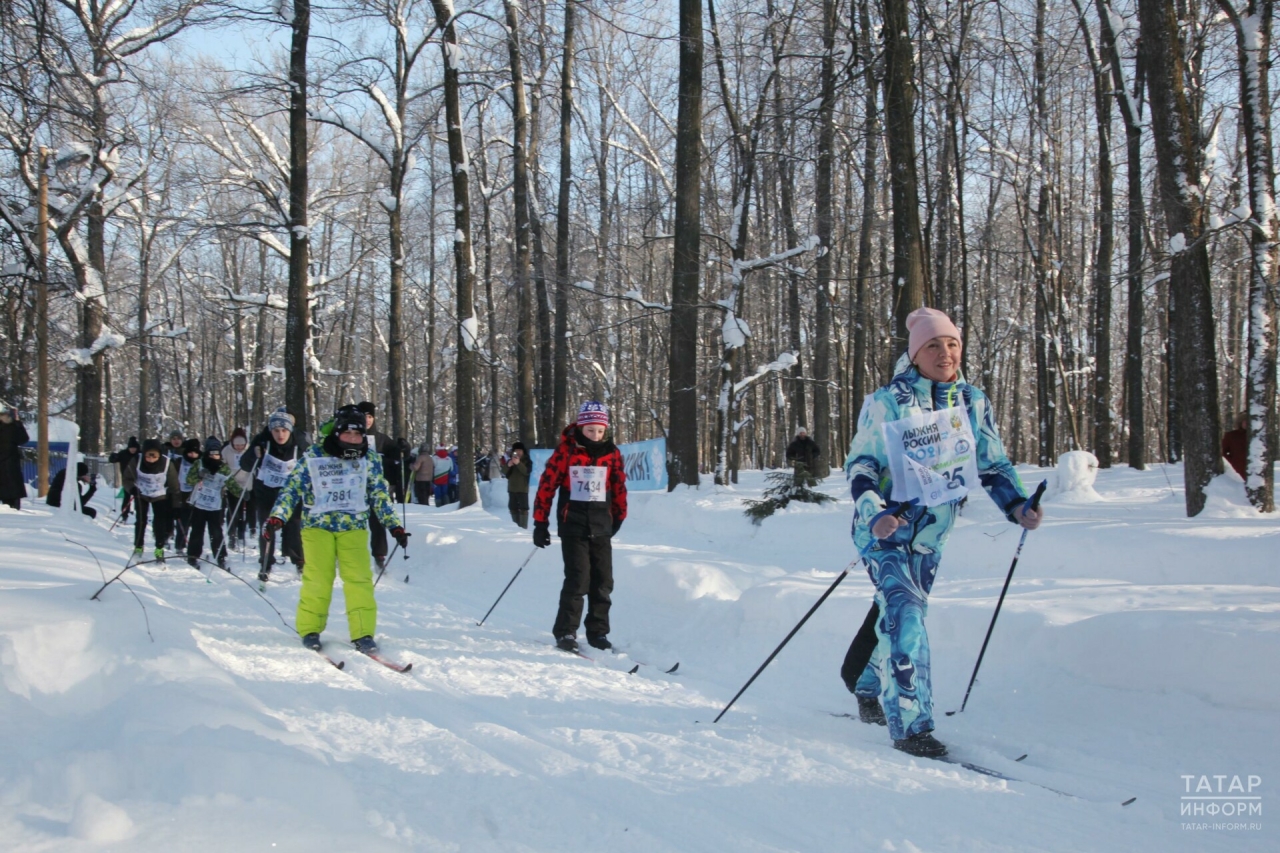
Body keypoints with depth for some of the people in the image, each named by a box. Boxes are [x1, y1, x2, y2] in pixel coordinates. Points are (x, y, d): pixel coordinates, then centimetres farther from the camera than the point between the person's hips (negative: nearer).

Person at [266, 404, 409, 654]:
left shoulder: (370, 459, 6)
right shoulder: (314, 456, -1)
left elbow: (380, 496, 13)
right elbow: (293, 487, 0)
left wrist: (394, 525, 10)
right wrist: (278, 516, -10)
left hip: (353, 527, 1)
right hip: (317, 525, -1)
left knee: (359, 579, -8)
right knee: (317, 579, -5)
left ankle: (363, 633, -3)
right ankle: (309, 630, 11)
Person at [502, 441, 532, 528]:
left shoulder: (527, 461, -1)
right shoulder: (510, 461, 12)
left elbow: (527, 471, -17)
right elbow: (504, 473, 5)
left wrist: (519, 463, -28)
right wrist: (508, 466, -16)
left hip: (522, 489, -5)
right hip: (512, 489, 5)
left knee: (523, 508, -10)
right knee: (513, 508, 8)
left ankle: (523, 527, -13)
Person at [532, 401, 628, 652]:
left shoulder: (612, 453, 3)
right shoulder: (566, 451, -6)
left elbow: (619, 487, 15)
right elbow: (546, 485, -2)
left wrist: (618, 517, 21)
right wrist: (540, 523, -2)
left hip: (601, 527, 4)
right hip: (573, 526, -4)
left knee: (603, 582, 5)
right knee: (578, 579, -11)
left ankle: (598, 633, 16)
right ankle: (565, 632, 1)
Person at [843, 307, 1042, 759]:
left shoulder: (973, 401, 1)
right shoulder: (887, 402, -12)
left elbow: (992, 464, 8)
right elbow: (860, 465, -12)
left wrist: (1017, 505, -8)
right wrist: (873, 513, -29)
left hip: (930, 535, 5)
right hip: (885, 528, -5)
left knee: (901, 614, 16)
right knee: (904, 614, -19)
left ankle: (869, 691, 39)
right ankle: (910, 725, -16)